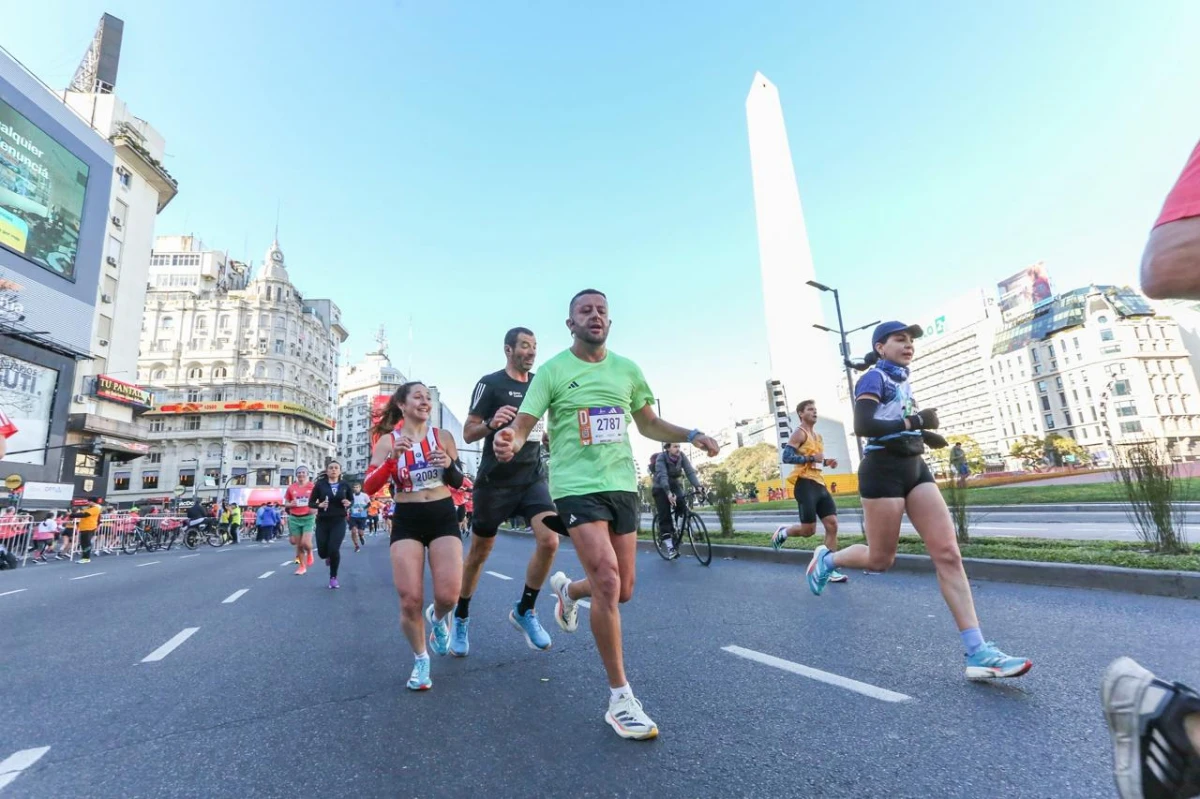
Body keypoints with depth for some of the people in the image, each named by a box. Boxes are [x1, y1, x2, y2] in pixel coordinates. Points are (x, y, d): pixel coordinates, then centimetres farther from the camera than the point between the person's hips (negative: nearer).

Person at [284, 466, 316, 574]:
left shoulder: (312, 487, -4)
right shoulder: (291, 488, 3)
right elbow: (286, 503, 11)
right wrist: (291, 504, -11)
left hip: (308, 517, -3)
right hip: (294, 518, 3)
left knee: (306, 543, -13)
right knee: (298, 544, 8)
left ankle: (309, 553, 22)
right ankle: (302, 566, 21)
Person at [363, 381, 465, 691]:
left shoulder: (442, 436, 2)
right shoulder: (388, 440, 0)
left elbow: (458, 483, 7)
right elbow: (369, 487, -8)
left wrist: (449, 465, -14)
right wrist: (392, 457, -24)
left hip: (443, 517, 1)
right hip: (407, 521, 0)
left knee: (449, 595, -10)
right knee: (410, 601, -5)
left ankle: (438, 617, 29)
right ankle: (420, 659, 23)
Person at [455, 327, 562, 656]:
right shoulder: (490, 383, -6)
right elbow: (468, 434, -9)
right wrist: (492, 423, -28)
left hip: (532, 477, 4)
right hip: (495, 480, -3)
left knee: (549, 541, -15)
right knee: (479, 552, 9)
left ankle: (524, 611, 8)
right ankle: (461, 619, 33)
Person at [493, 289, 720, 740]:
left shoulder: (628, 370, 8)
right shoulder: (552, 371, -4)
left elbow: (648, 423, 18)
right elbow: (523, 424, -9)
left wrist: (691, 435, 3)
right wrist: (509, 441, -33)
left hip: (623, 484, 5)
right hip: (577, 486, -5)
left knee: (622, 591, 10)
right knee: (607, 581, -18)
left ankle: (568, 589, 44)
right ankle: (620, 698, 0)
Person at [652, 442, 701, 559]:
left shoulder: (682, 456, -14)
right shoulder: (661, 458, -25)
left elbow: (690, 471, -23)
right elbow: (662, 476, -38)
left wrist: (698, 486, -39)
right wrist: (668, 493, -52)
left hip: (675, 485, 3)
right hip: (660, 488, -3)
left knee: (682, 506, -23)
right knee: (665, 515, -12)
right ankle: (670, 546, -8)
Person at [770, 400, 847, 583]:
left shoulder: (819, 436, 20)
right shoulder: (799, 433, -6)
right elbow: (787, 457, -18)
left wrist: (827, 462, 11)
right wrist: (811, 458, -21)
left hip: (820, 484, 8)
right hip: (805, 485, -8)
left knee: (832, 525, -1)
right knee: (808, 530, -8)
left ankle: (830, 569, 5)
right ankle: (783, 532, 21)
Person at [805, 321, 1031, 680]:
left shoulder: (903, 381, 17)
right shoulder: (873, 378, -8)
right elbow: (862, 426, -23)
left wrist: (922, 434, 14)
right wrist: (913, 422, -23)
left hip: (915, 468, 8)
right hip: (883, 470, -8)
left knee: (948, 553, -5)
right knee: (881, 560, 3)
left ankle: (977, 653, -4)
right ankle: (826, 559, 32)